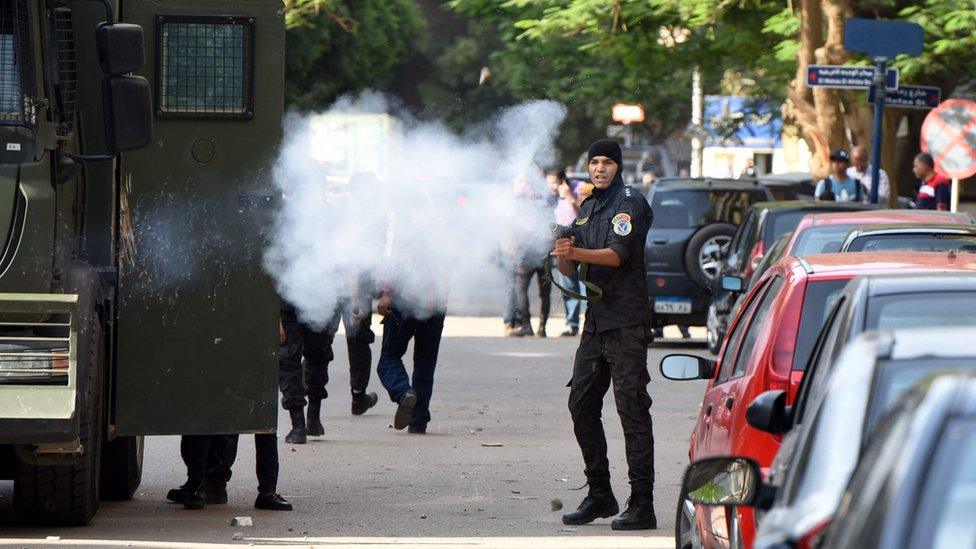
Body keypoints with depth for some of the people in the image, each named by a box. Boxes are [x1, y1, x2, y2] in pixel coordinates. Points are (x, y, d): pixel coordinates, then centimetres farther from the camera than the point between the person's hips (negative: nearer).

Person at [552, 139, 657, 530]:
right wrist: (563, 255, -8)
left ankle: (642, 505, -11)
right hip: (595, 322, 8)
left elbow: (617, 255, -18)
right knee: (581, 406, 8)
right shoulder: (587, 209, 18)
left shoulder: (630, 204, -5)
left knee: (632, 409, -9)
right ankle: (599, 496, 18)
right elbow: (570, 270, 15)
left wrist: (576, 252, -32)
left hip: (626, 323, -8)